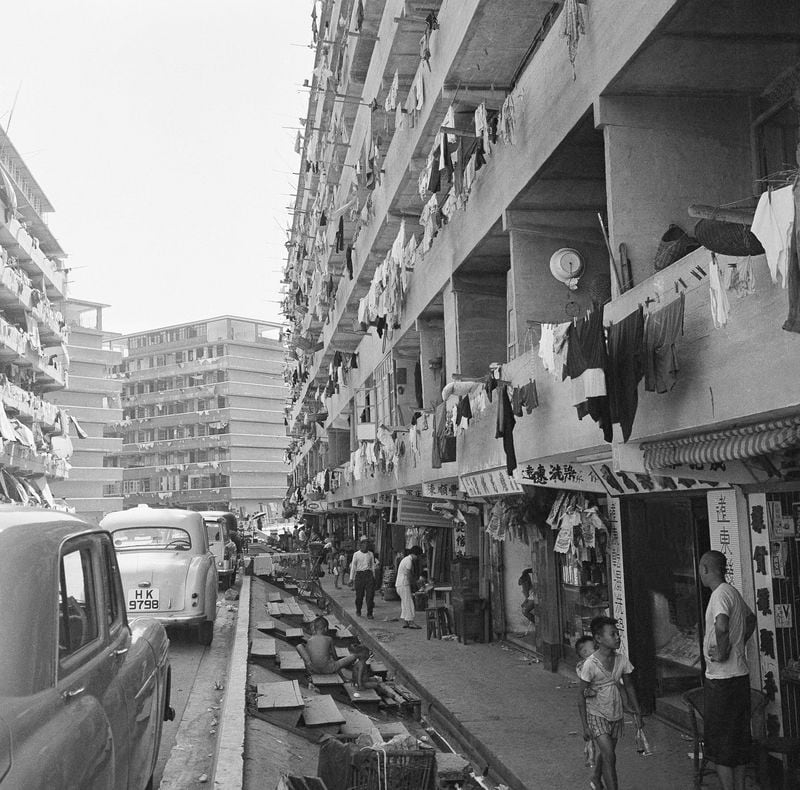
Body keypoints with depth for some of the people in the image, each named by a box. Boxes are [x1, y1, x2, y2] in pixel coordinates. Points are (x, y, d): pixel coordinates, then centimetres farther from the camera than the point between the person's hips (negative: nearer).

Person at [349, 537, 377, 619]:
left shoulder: (371, 554, 10)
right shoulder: (356, 554, 1)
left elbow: (372, 566, 15)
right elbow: (353, 567, 2)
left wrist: (373, 577, 13)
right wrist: (351, 579, 0)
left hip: (369, 575, 2)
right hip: (359, 574, -2)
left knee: (370, 595, -7)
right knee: (359, 595, 5)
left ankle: (369, 613, -2)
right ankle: (358, 610, 28)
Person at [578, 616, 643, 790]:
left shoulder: (622, 660, -6)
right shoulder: (590, 665, -20)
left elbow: (629, 687, 8)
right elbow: (582, 696, -14)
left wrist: (637, 713, 10)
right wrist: (585, 726, -13)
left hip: (616, 715, 5)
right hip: (597, 716, -5)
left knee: (606, 755, 18)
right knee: (610, 756, -15)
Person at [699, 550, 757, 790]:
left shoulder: (720, 594, -18)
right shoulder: (733, 592, 11)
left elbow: (721, 627, -38)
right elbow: (751, 619, 31)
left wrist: (722, 653, -22)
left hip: (722, 680, -9)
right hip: (739, 674, 9)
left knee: (720, 743, 0)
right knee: (738, 740, 15)